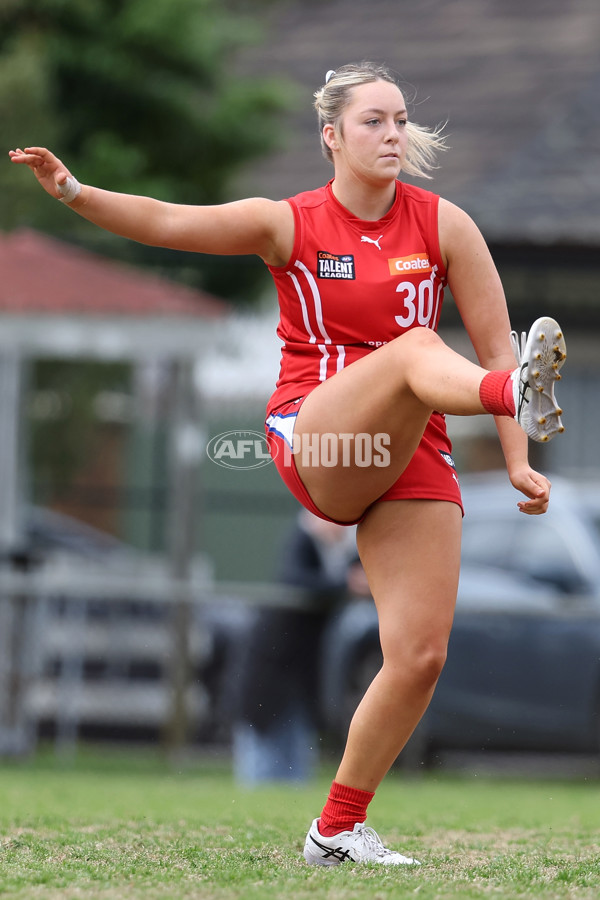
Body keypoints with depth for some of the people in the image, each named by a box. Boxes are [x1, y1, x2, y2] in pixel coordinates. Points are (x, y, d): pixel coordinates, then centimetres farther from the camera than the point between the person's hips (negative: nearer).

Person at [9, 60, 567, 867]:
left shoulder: (442, 224, 7)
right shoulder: (288, 224, 4)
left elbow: (495, 343, 5)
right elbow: (169, 223, -6)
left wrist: (515, 460, -4)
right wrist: (75, 192, -22)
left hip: (413, 460, 3)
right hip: (314, 441, -3)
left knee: (421, 656, -8)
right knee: (414, 348, -33)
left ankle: (338, 829, 7)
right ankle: (518, 397, -69)